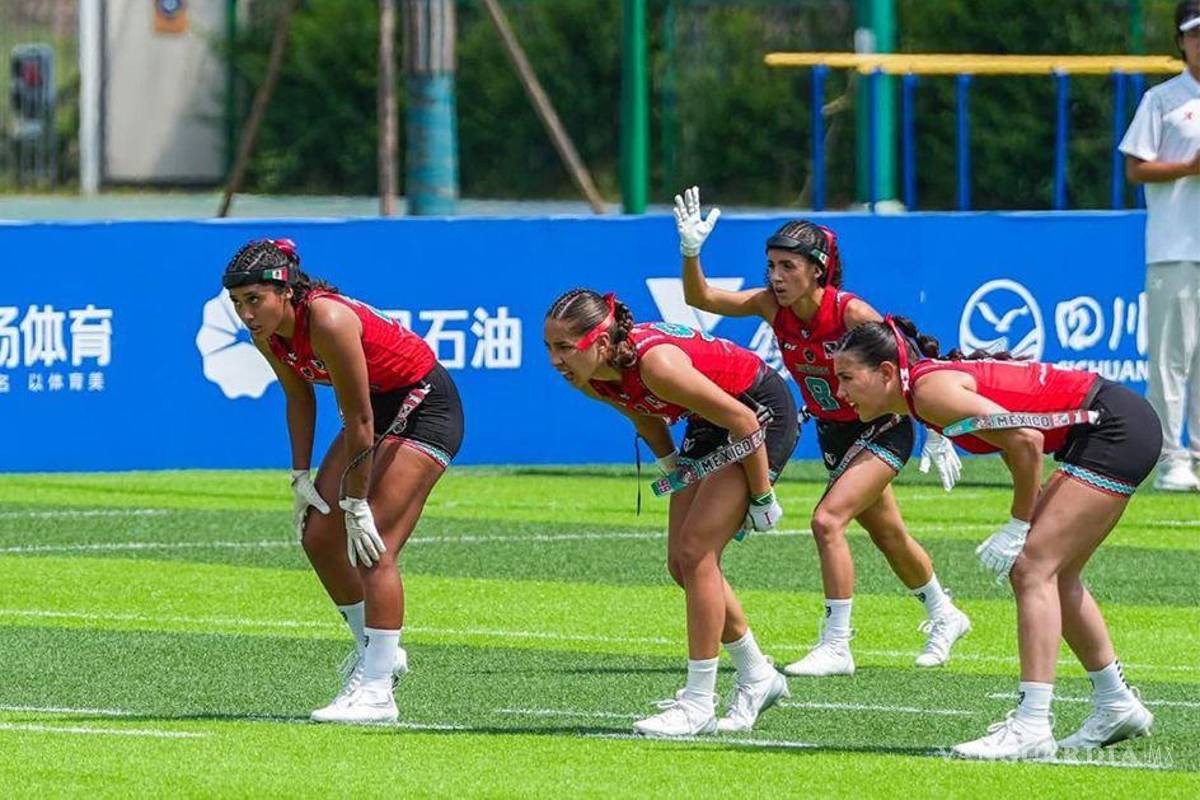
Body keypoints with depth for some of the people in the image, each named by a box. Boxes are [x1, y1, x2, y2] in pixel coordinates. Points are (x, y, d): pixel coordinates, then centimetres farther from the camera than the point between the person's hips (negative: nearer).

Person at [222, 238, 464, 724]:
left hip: (426, 408, -9)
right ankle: (375, 651, 22)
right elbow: (300, 397, 9)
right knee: (317, 535, 5)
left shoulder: (328, 321, -33)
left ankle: (376, 691, -16)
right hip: (379, 409, 9)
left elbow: (359, 421, -28)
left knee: (374, 546, -17)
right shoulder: (267, 331, -8)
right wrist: (301, 478, 6)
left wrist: (357, 505, -24)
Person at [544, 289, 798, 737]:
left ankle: (698, 705, -9)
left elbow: (742, 420, -28)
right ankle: (757, 677, 24)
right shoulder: (591, 380, -12)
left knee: (695, 553, -15)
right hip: (711, 426, 9)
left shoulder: (655, 362, -36)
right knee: (681, 562, 7)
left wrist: (761, 498, -19)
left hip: (764, 414, -9)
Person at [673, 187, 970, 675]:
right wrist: (690, 251, -32)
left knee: (828, 519, -24)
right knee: (888, 536, 21)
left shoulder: (851, 313, -27)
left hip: (883, 429, -7)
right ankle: (944, 617, 45)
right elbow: (701, 298, -14)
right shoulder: (773, 306, -12)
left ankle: (836, 648, -19)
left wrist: (936, 437, -17)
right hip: (834, 433, 7)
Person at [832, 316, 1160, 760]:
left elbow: (1026, 440, -23)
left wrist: (1020, 525, -14)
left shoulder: (930, 390, -17)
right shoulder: (930, 383, 10)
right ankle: (1117, 706, 28)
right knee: (1052, 573, 17)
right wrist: (1027, 527, 6)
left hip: (1117, 428, -10)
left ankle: (1031, 727, -17)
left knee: (1033, 568, -14)